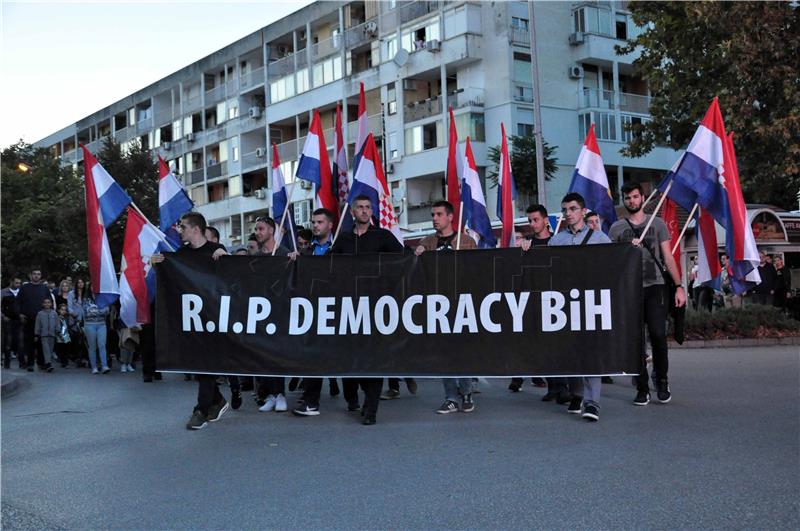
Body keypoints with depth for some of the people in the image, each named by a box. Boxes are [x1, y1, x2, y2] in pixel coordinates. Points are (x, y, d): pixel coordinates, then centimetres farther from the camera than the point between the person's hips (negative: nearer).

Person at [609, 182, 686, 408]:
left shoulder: (657, 223, 9)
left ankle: (662, 381, 10)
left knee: (658, 334, -9)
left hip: (655, 287, -1)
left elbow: (668, 257, 7)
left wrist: (679, 286, 0)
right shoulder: (616, 228, 10)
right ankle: (642, 388, 9)